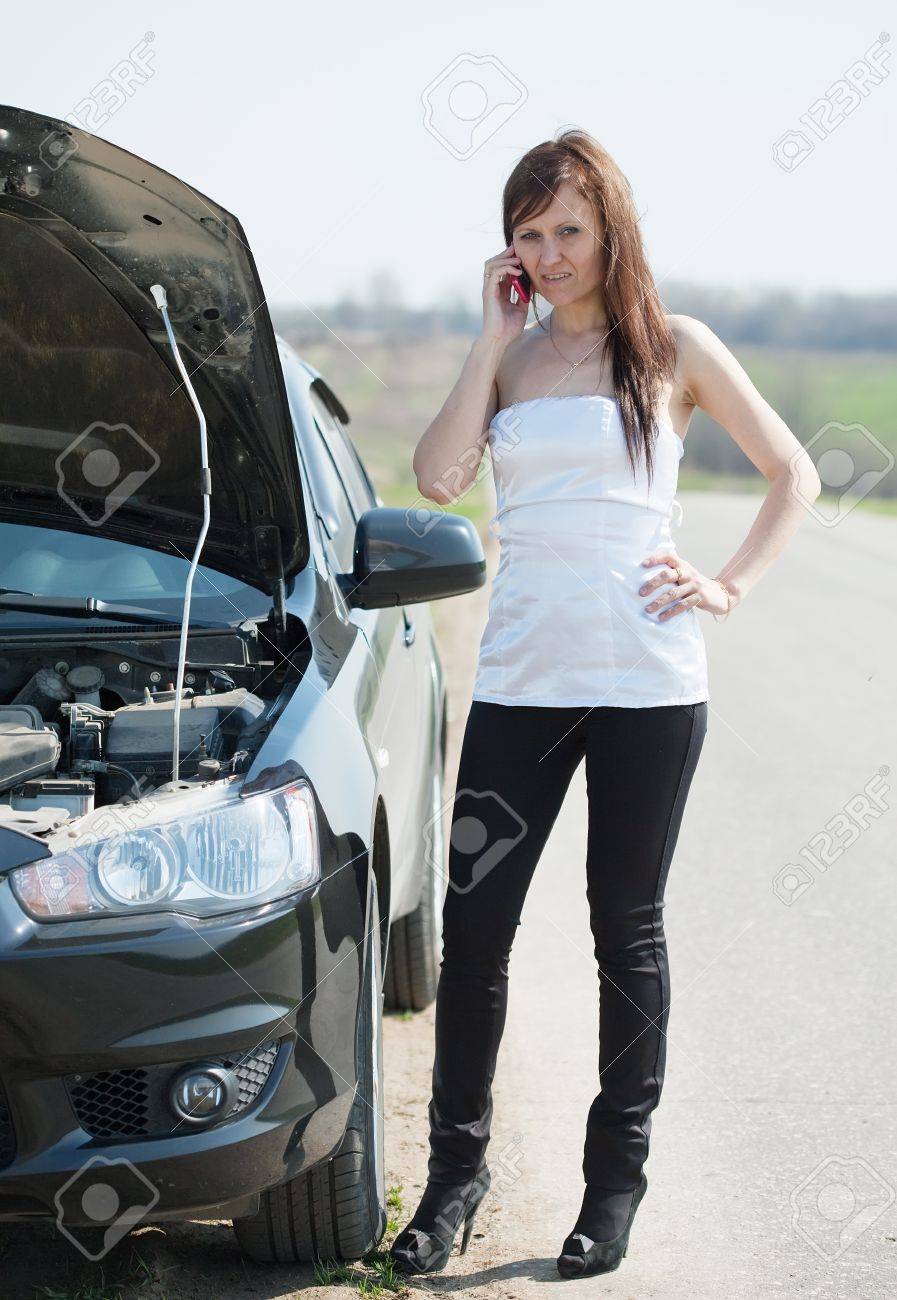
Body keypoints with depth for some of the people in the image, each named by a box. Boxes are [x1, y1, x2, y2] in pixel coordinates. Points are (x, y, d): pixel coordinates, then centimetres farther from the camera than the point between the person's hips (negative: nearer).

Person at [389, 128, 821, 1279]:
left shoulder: (674, 350, 4)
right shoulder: (510, 356, 12)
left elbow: (793, 473, 9)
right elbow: (438, 475, -5)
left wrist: (728, 587, -1)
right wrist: (495, 336, -3)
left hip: (646, 681, -2)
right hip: (519, 677, 3)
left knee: (627, 930, 7)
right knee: (471, 930, 0)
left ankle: (618, 1172, 20)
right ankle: (458, 1165, 16)